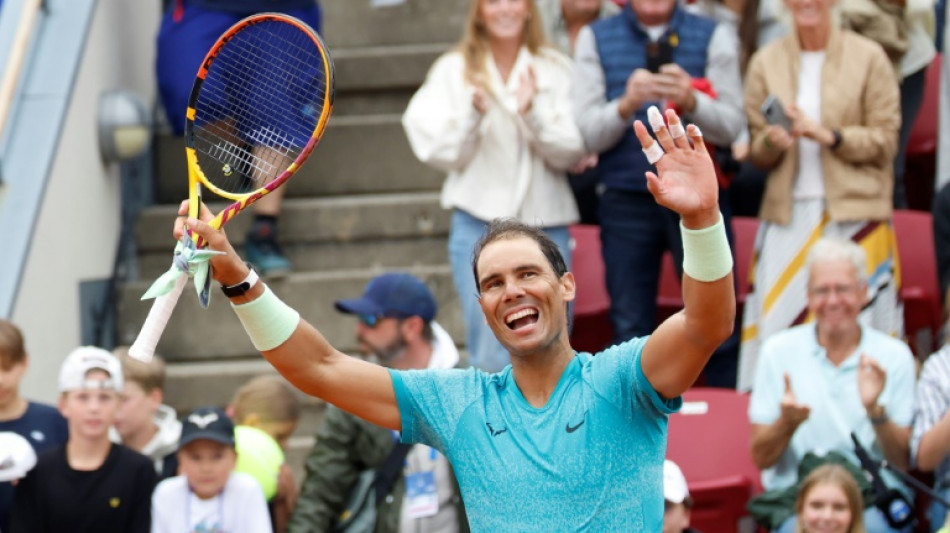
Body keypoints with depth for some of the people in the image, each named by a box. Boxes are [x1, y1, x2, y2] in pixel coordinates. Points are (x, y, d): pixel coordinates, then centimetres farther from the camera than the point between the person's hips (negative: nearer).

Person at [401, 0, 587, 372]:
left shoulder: (557, 70, 5)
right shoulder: (453, 70, 6)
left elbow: (570, 153, -2)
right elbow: (444, 155, 1)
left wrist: (532, 113, -18)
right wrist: (472, 113, -16)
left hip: (546, 221, 1)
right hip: (480, 220, -1)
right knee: (492, 358, -7)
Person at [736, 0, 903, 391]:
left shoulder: (868, 58, 2)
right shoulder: (766, 62, 9)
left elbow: (886, 141, 1)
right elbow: (756, 151, 12)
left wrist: (828, 135, -13)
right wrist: (771, 142, -11)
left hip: (855, 212, -2)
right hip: (788, 211, 2)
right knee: (778, 322, -5)